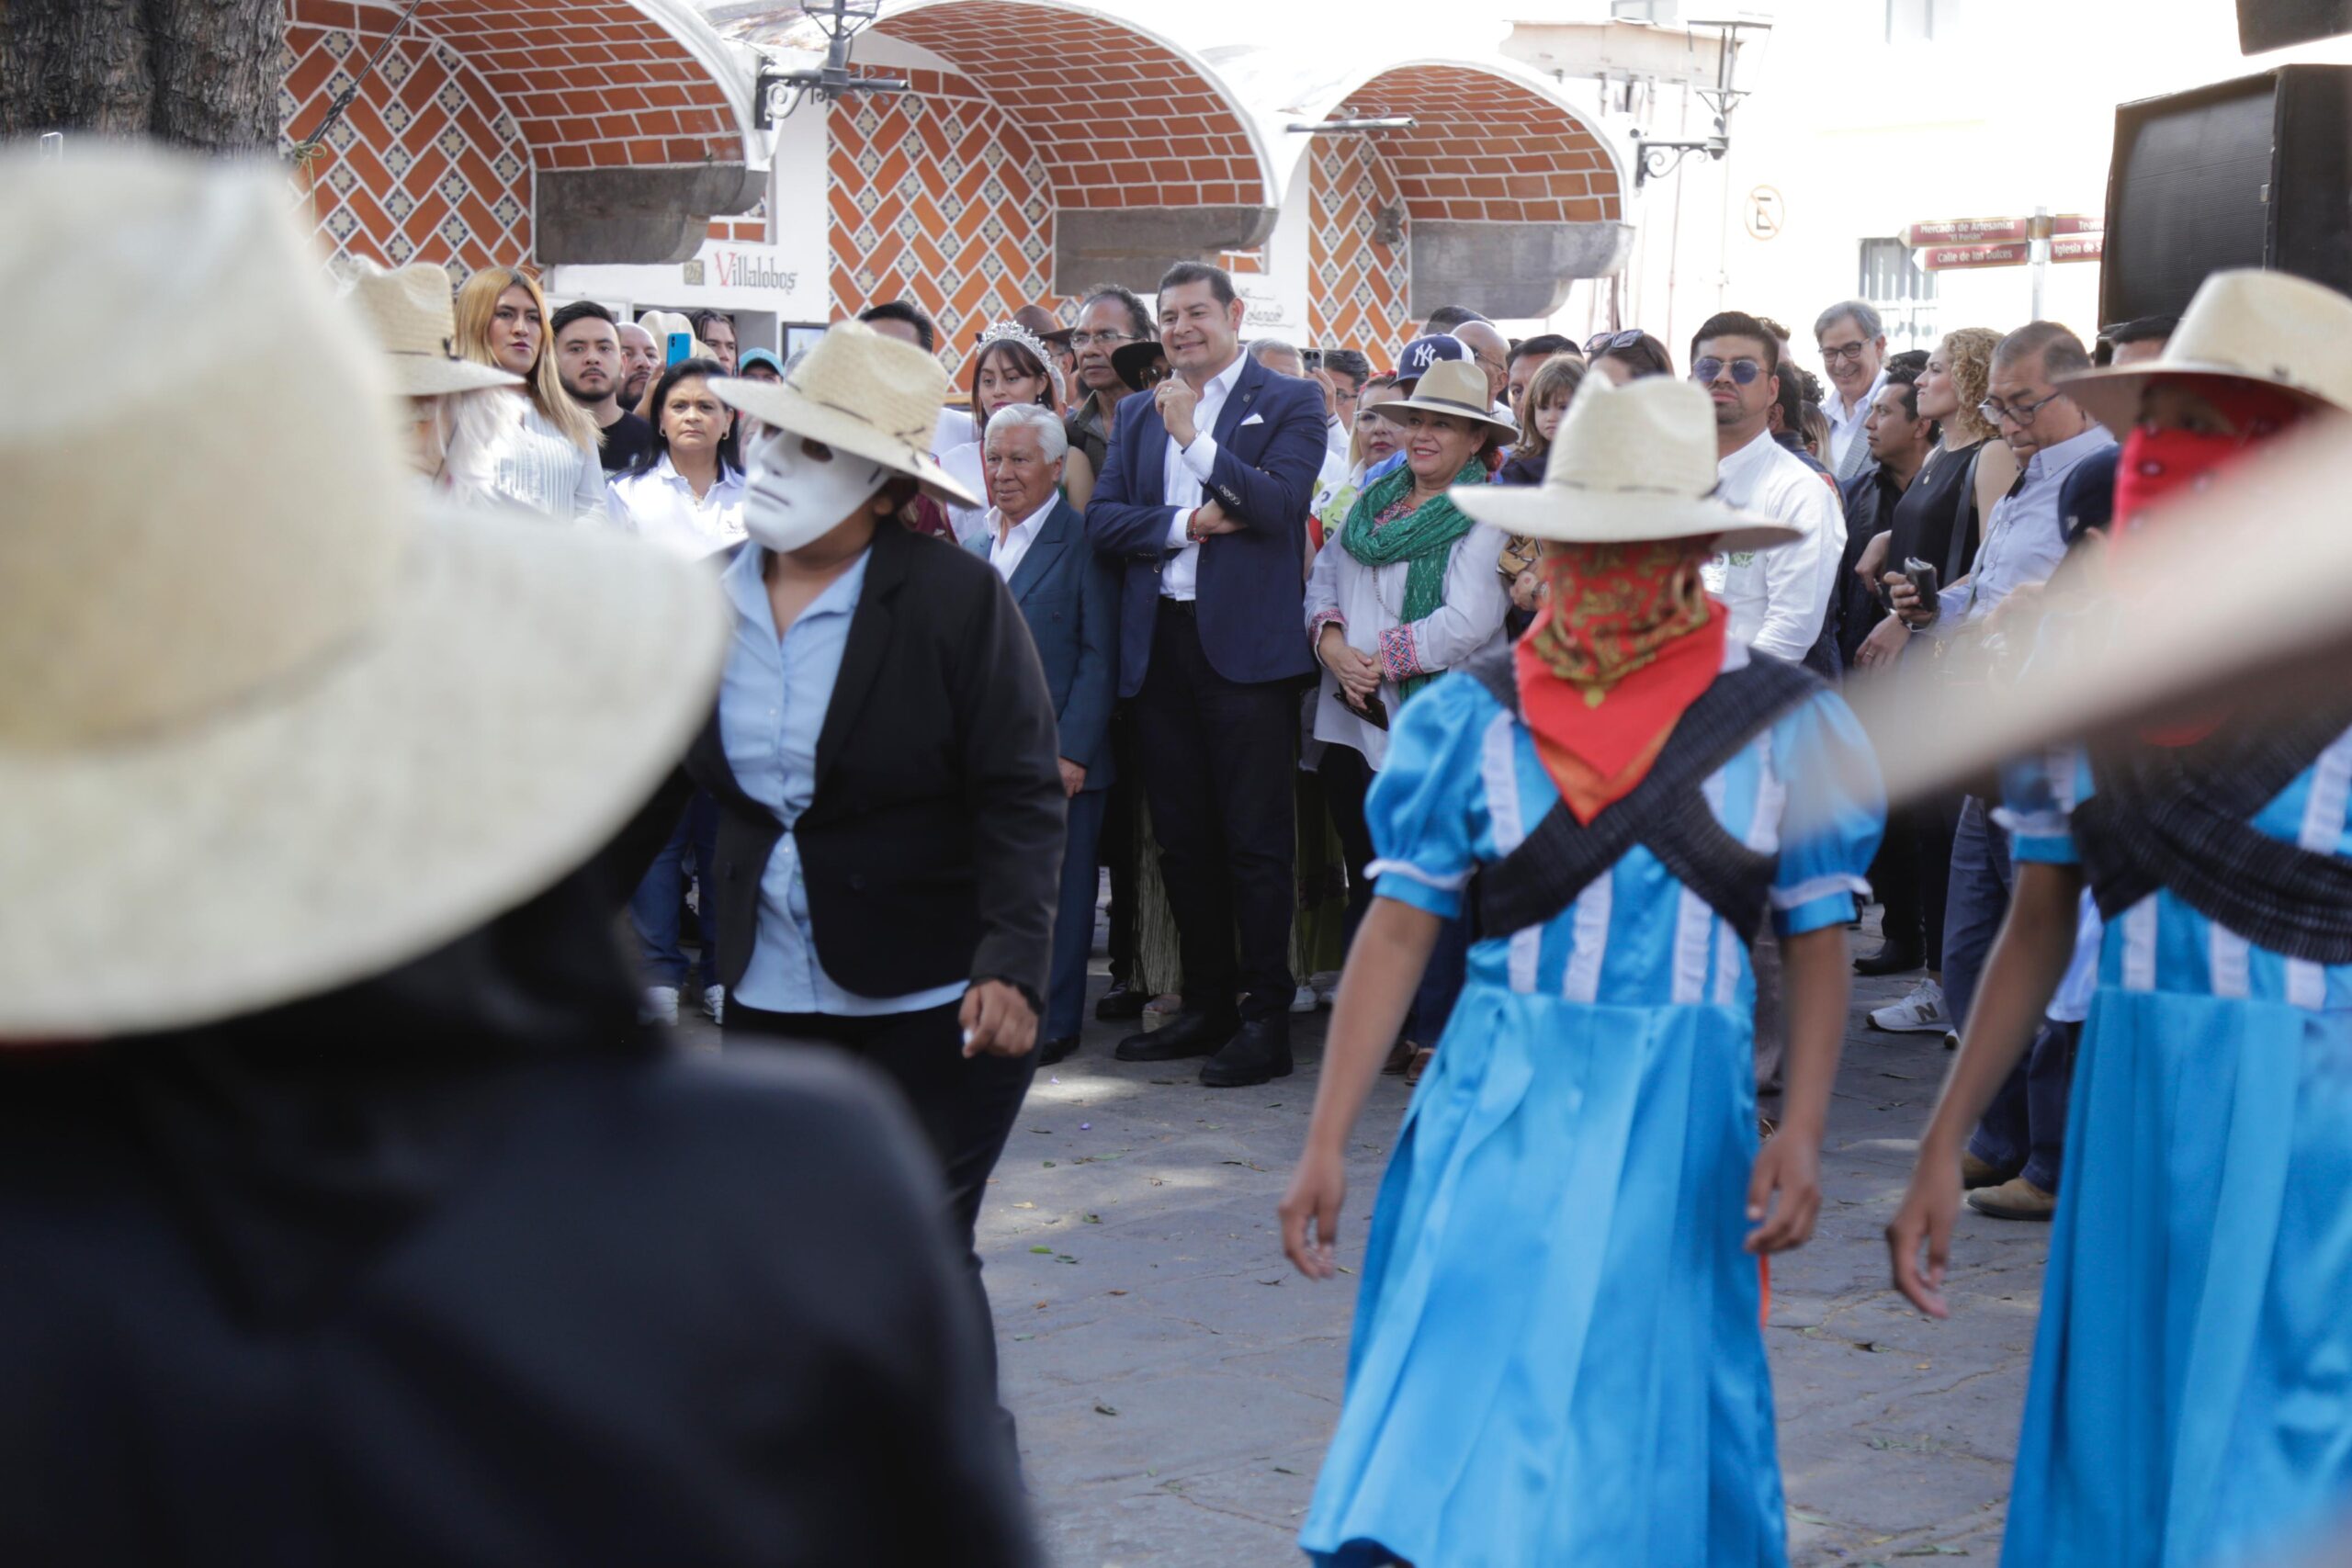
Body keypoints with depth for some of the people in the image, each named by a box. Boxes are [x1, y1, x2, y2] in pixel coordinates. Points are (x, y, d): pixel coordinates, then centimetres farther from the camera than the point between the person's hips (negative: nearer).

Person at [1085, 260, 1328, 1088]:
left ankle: (1265, 1020, 4)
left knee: (1255, 844, -2)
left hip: (1246, 645, -5)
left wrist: (1196, 437, -16)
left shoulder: (1289, 402, 1)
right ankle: (1206, 1006, 22)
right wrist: (1188, 523, -9)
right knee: (1182, 842, 11)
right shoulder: (1139, 412, 16)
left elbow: (1280, 504, -14)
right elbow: (1102, 518, 6)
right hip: (1159, 644, 5)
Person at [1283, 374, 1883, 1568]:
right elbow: (1398, 930, 0)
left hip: (1678, 1120, 0)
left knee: (1649, 1439, 5)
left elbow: (1818, 941, 3)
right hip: (1498, 1110, 1)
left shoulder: (1781, 724, -1)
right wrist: (1326, 1142, -4)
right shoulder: (1475, 716, 0)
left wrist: (1803, 1128, -10)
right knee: (1451, 1438, -2)